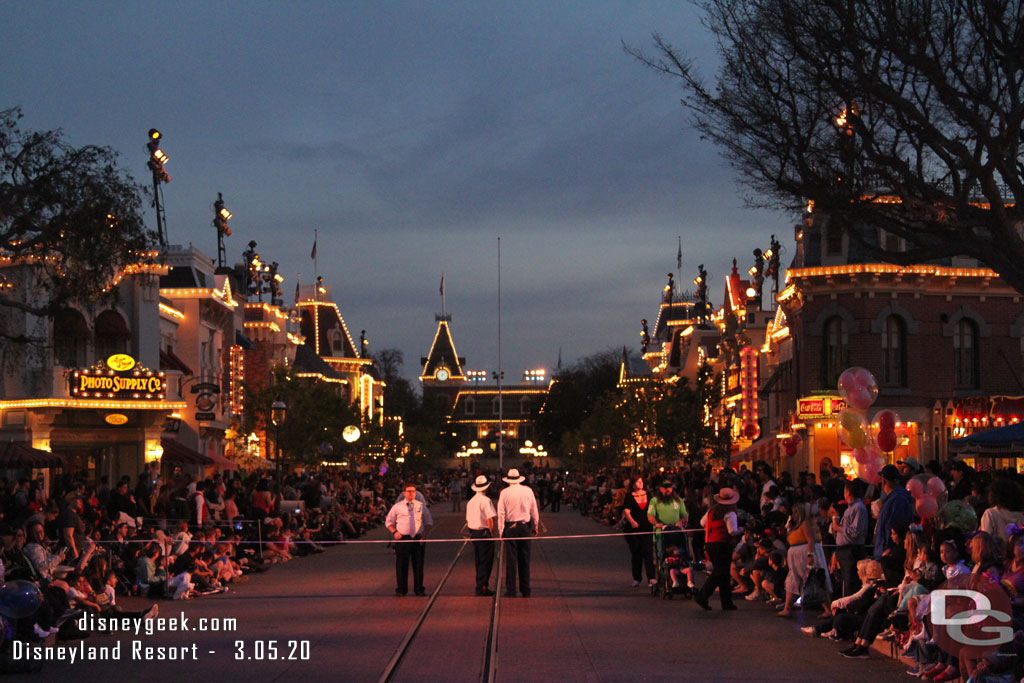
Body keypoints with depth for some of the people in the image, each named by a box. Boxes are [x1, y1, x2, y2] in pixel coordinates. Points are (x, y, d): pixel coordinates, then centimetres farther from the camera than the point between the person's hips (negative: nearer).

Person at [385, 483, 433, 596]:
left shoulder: (421, 506, 10)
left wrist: (425, 534, -2)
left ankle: (419, 589, 13)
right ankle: (401, 589, 11)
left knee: (418, 565, 5)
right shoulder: (397, 507, 6)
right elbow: (389, 521, 14)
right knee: (401, 565, 1)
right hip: (402, 539, -1)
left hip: (418, 539, 1)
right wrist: (394, 532, -4)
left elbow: (429, 522, 15)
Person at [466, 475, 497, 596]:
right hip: (484, 532, -8)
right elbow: (490, 519, -19)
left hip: (473, 532, 8)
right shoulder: (486, 500, -14)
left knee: (479, 561, 15)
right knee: (486, 562, -3)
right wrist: (492, 533, -10)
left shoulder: (470, 502, 12)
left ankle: (480, 587, 20)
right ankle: (482, 587, -6)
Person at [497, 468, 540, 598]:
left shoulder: (505, 492, -4)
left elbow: (501, 513, -5)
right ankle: (525, 590, 12)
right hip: (525, 526, 2)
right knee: (525, 559, 9)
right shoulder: (528, 491, 2)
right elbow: (534, 511, 7)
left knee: (511, 559, 0)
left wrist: (501, 530, -1)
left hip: (510, 527, -2)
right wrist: (536, 527, 16)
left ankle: (511, 590, -1)